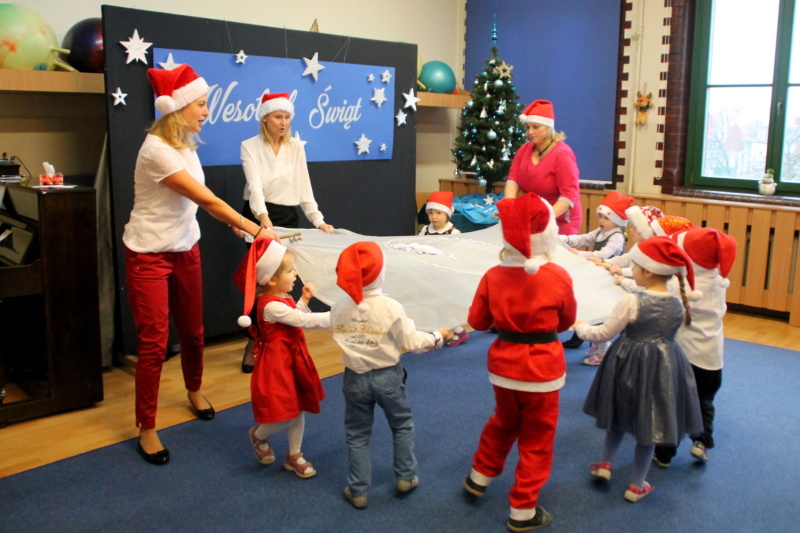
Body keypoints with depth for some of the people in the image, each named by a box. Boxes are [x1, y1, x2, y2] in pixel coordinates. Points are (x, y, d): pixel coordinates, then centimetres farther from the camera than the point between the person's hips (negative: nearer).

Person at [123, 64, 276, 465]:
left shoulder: (186, 144, 3)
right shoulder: (157, 149, -25)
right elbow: (206, 199, -27)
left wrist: (230, 221, -1)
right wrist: (255, 230, -25)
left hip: (185, 248, 8)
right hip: (149, 255, -7)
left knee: (192, 330, 17)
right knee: (154, 342, -2)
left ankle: (194, 390, 44)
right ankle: (146, 428, 13)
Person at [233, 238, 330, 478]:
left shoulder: (283, 298, 4)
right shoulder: (270, 305, -26)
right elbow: (304, 321, -30)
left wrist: (304, 300, 3)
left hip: (295, 358, 9)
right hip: (277, 363, -9)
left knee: (299, 407, 15)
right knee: (284, 416, -3)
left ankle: (294, 455, 31)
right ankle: (258, 435, 30)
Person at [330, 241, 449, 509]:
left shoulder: (338, 308, -10)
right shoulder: (390, 307, -18)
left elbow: (336, 333, 4)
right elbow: (411, 342, -13)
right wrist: (437, 337, 4)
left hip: (355, 378, 2)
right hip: (387, 376, -2)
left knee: (357, 435, 14)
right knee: (402, 426, 21)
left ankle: (358, 491, 19)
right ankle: (406, 477, 29)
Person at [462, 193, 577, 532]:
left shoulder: (493, 275, -10)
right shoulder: (559, 277, -16)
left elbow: (477, 321, 1)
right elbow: (567, 321, 0)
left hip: (504, 363, 4)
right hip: (541, 366, -3)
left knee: (503, 423, 29)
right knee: (536, 440, 12)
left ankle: (479, 477, 46)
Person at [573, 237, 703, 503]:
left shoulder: (631, 302, -20)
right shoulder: (678, 304, -5)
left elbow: (604, 333, -12)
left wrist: (580, 327, 8)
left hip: (630, 366, -2)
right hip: (664, 368, 3)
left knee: (621, 415, 23)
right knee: (649, 424, 13)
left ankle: (605, 463, 34)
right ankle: (636, 486, 23)